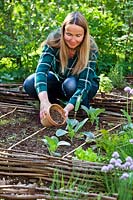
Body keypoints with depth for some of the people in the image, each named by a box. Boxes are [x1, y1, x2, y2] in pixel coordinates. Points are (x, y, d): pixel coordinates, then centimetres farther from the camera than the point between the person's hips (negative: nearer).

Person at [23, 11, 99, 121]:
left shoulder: (91, 49, -29)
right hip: (58, 80, 2)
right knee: (29, 84, -26)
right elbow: (42, 69, -38)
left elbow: (84, 84, -35)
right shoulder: (54, 40, -27)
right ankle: (53, 104, 0)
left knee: (71, 85, -37)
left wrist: (67, 108, -52)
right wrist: (44, 101, -55)